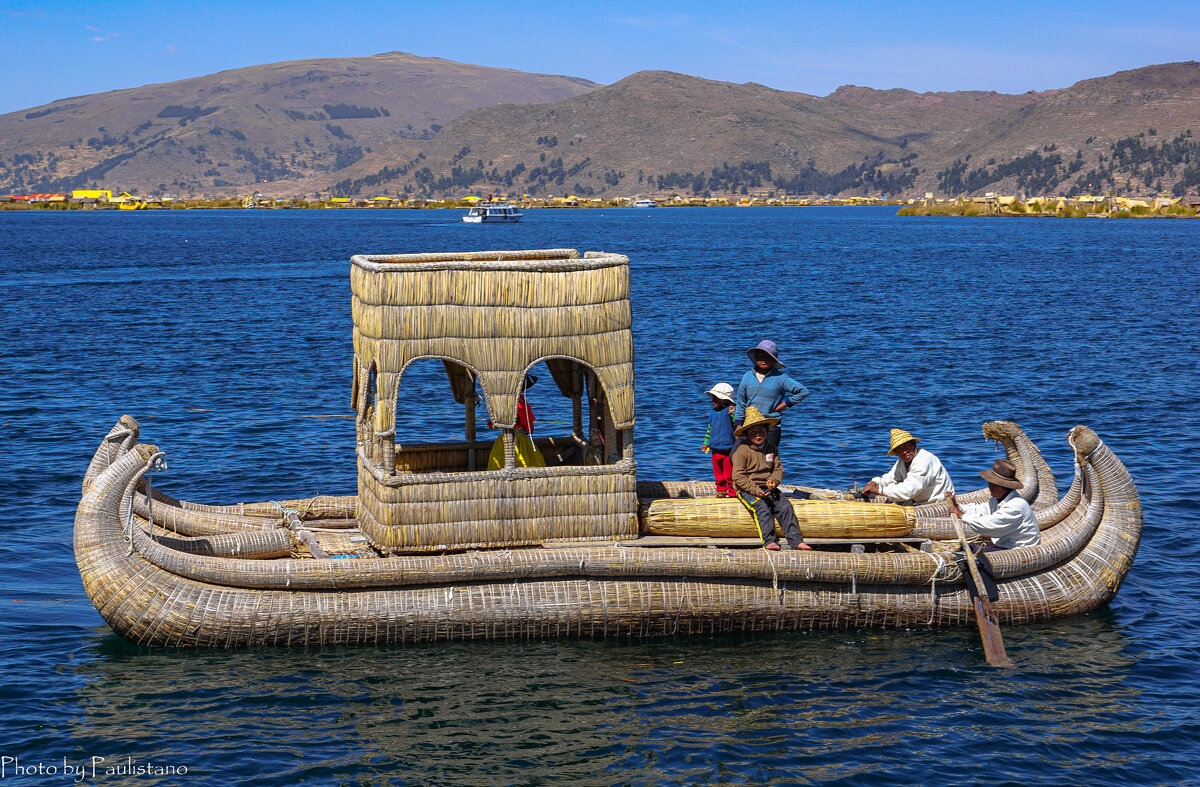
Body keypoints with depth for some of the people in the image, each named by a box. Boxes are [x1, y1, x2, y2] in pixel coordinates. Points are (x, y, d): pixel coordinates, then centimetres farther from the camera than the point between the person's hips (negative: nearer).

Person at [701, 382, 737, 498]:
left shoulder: (730, 411, -9)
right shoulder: (713, 413, 13)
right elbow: (710, 428, 23)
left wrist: (732, 414, -35)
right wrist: (706, 443, 23)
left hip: (728, 448, -7)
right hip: (716, 449, 7)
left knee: (729, 473, -1)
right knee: (718, 472, 12)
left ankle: (732, 491, 8)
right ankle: (721, 489, 23)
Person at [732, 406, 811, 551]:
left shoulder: (771, 449, 13)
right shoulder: (742, 451, -6)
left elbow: (778, 468, 14)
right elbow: (738, 477, -12)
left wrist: (774, 480, -11)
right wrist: (756, 490, -22)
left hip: (768, 489, 5)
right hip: (747, 490, -5)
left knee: (785, 506, -16)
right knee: (761, 507, -32)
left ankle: (796, 540, -20)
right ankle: (769, 540, -42)